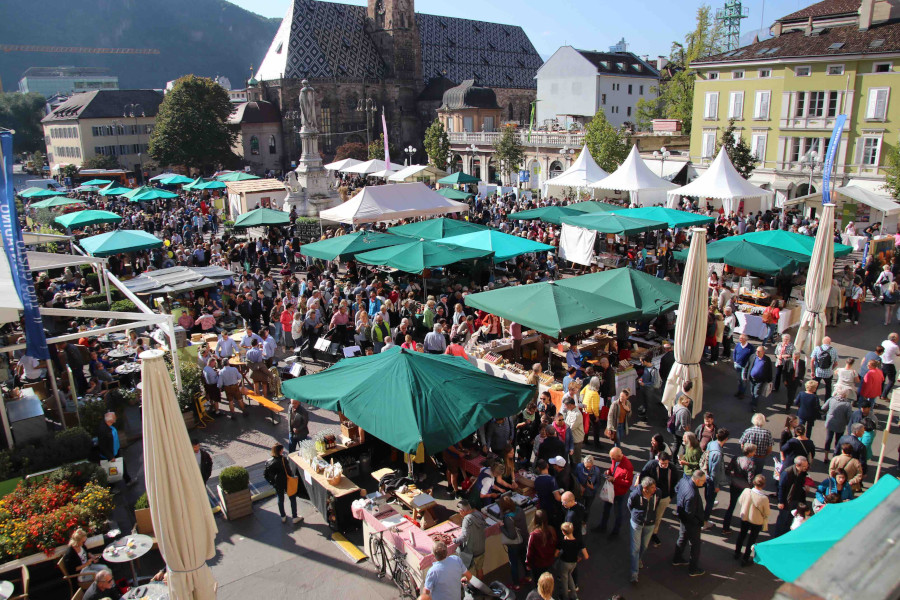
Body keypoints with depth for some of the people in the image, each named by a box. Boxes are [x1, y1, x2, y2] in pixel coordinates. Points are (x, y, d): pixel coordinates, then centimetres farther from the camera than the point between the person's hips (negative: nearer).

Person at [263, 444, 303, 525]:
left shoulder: (268, 462, -11)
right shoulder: (283, 460, -27)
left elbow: (265, 475, -5)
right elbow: (289, 471, -23)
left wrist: (272, 482, 6)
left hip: (277, 485, 4)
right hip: (286, 483, -4)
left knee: (280, 500, 23)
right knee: (293, 499, 14)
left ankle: (283, 517, 37)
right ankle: (294, 518, 22)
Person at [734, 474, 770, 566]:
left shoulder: (746, 491, -23)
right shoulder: (764, 498, -31)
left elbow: (739, 502, -4)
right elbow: (766, 514, -16)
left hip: (744, 518, 3)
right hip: (756, 522, -3)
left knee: (741, 535, 27)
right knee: (751, 540, 18)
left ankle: (737, 553, 46)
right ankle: (745, 560, 30)